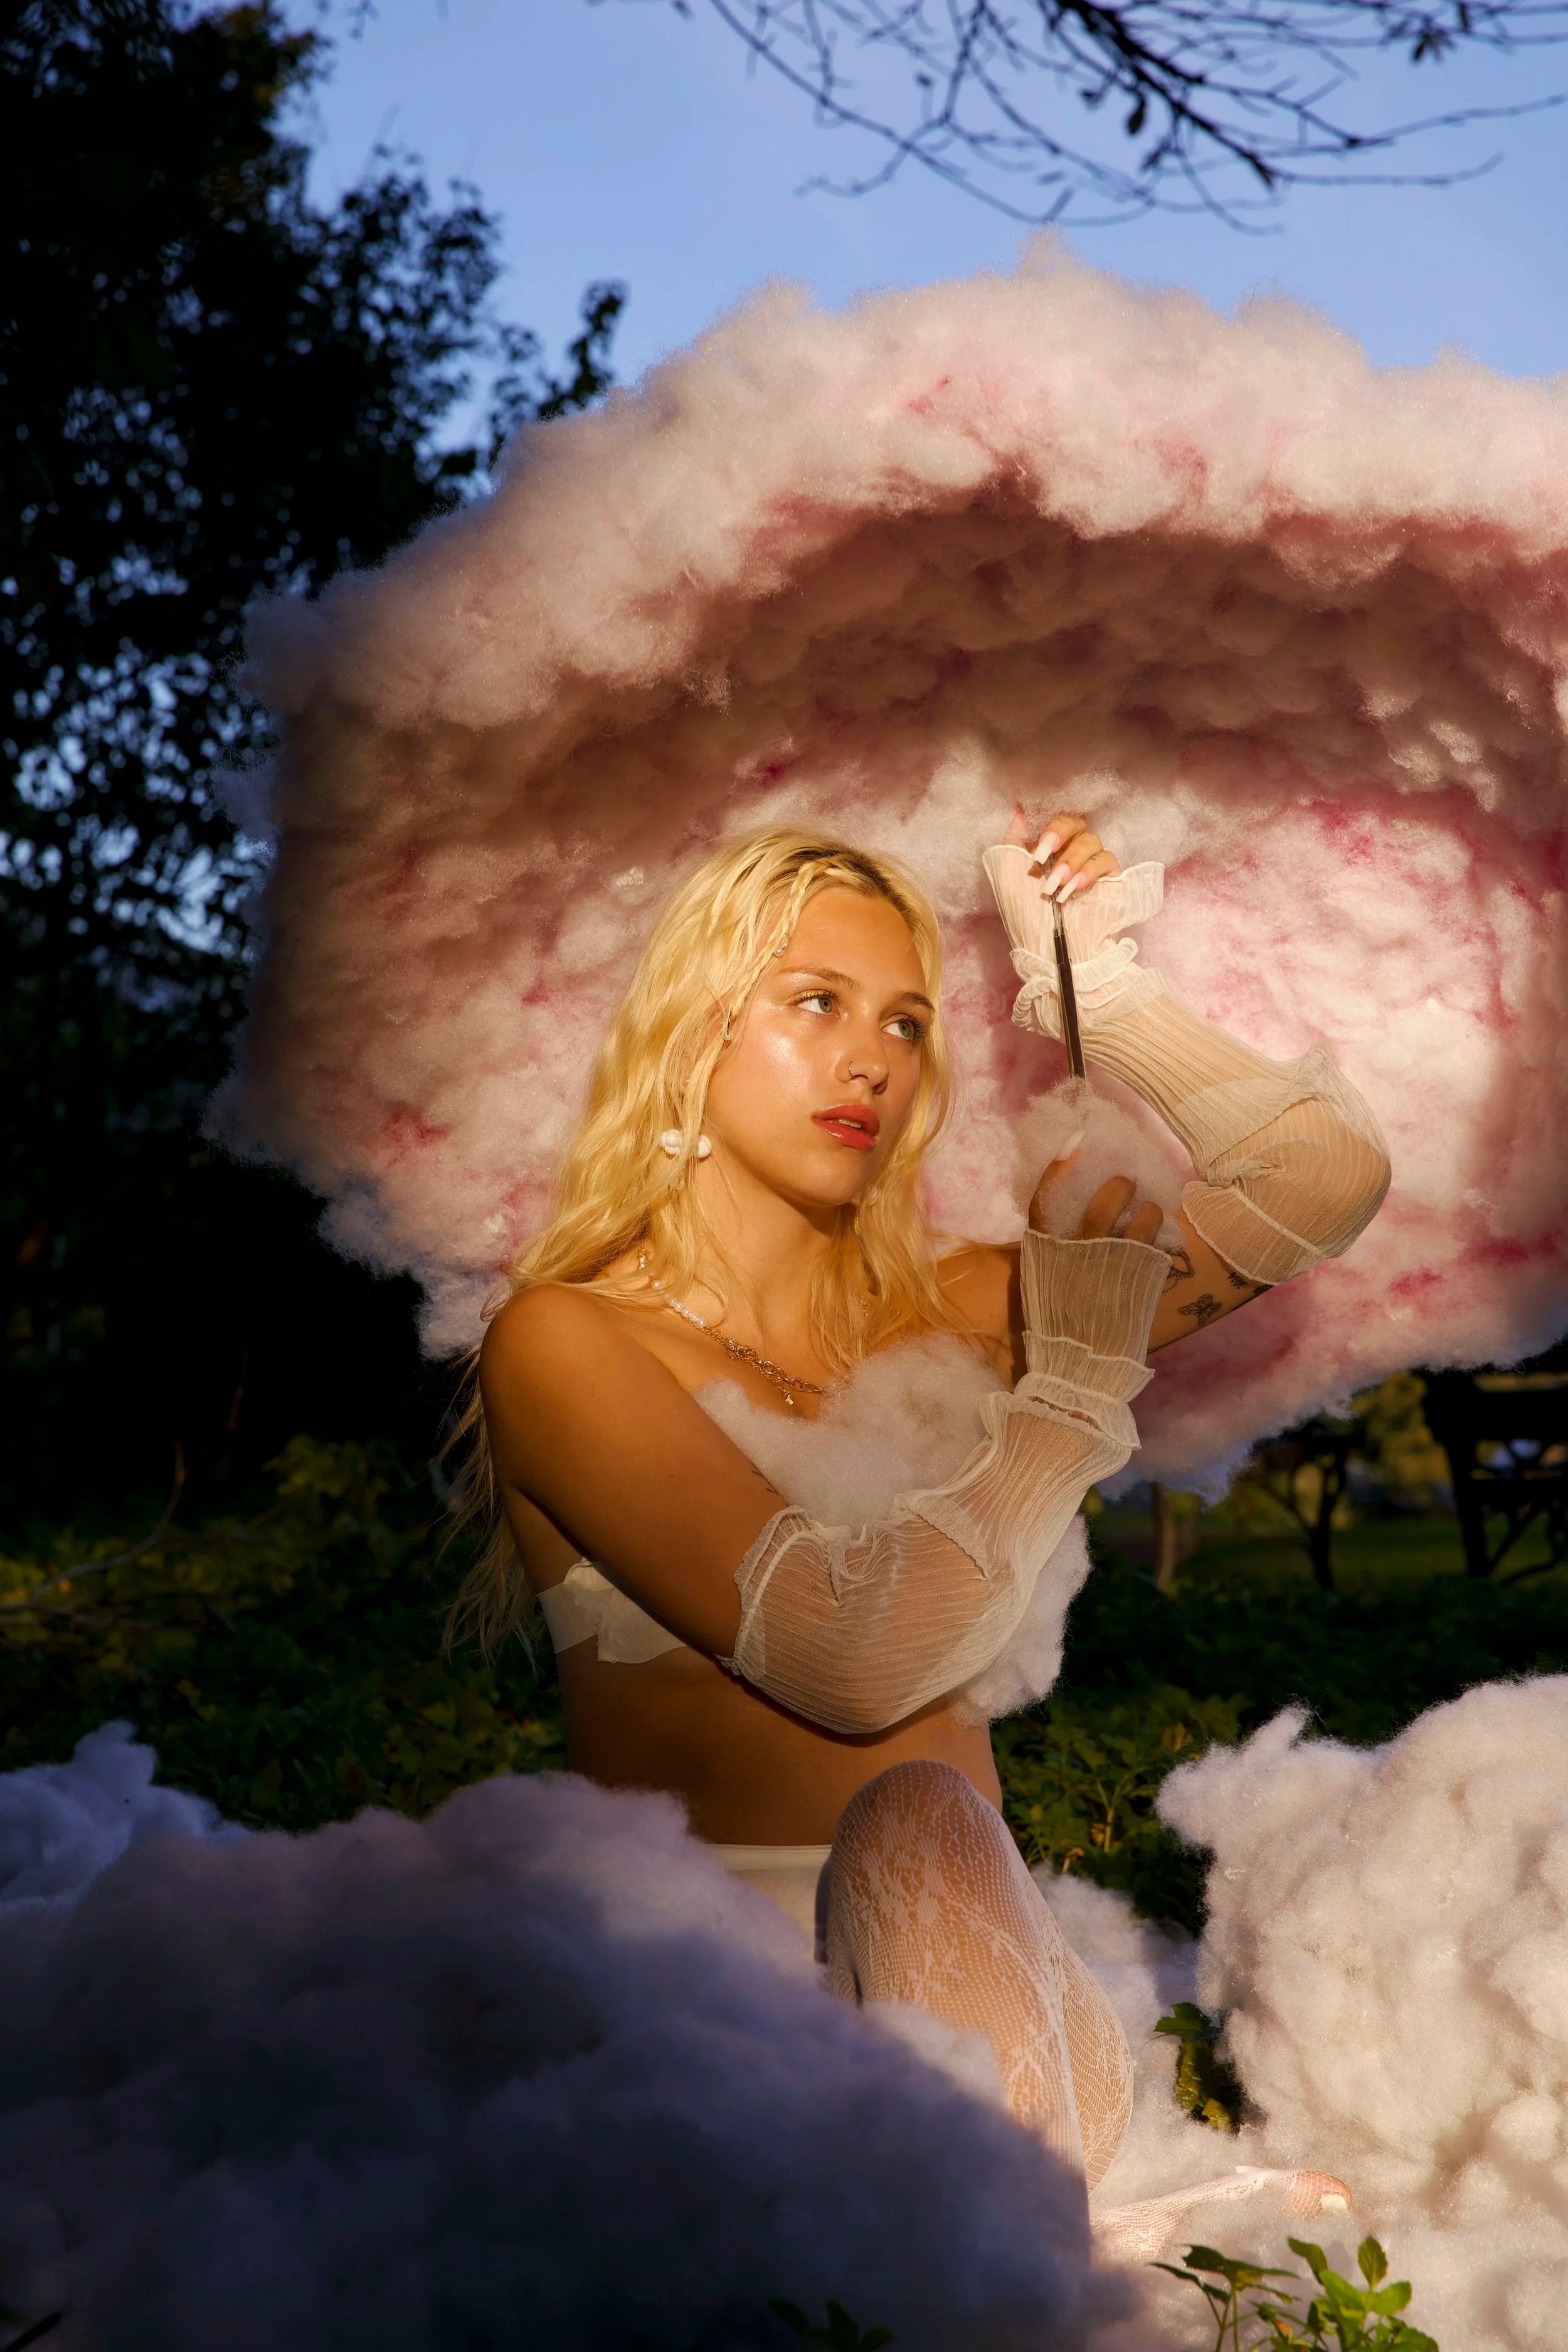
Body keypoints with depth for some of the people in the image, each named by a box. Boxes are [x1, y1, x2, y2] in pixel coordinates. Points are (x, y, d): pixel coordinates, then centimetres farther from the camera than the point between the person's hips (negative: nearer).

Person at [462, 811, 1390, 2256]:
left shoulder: (954, 1313, 16)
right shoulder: (564, 1342, -2)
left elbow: (1325, 1179, 14)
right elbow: (846, 1656, -15)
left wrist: (1096, 982, 10)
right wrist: (1073, 1389, -4)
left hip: (957, 1973, 4)